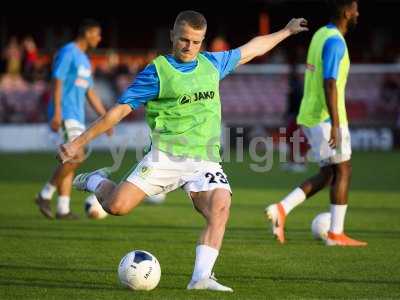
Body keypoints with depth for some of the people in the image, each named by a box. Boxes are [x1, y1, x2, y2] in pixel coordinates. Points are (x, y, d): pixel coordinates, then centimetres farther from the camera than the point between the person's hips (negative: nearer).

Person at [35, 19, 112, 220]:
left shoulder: (84, 59, 20)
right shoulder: (67, 53, -8)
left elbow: (90, 92, 23)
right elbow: (57, 82, -15)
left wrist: (105, 117, 20)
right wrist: (57, 113, -22)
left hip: (77, 117, 9)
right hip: (65, 115, -9)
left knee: (70, 160, 5)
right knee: (77, 156, -18)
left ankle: (63, 209, 4)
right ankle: (45, 195, -10)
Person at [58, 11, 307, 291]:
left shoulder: (213, 64, 15)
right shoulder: (157, 71, -1)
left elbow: (250, 49, 32)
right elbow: (120, 109, -3)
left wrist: (286, 31, 41)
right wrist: (79, 142, -7)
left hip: (205, 160, 4)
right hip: (166, 156, -4)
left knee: (220, 208, -25)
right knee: (117, 206, -17)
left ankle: (201, 277, -24)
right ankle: (97, 181, 18)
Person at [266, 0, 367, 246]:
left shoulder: (321, 34, 14)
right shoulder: (335, 41, -15)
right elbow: (329, 84, -23)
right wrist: (335, 125, -24)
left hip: (311, 116, 9)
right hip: (326, 118, -9)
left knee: (328, 174, 12)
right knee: (343, 171, -1)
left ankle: (282, 209, 0)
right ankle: (336, 234, 1)